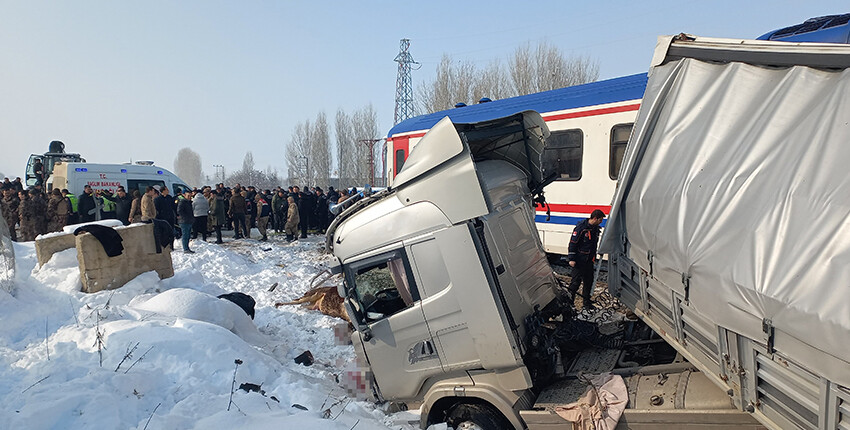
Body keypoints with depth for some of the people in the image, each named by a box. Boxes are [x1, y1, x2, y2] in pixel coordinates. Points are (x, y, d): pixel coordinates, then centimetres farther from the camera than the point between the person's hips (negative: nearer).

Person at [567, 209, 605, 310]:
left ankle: (586, 302, 23)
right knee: (576, 281, -3)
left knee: (589, 280, 11)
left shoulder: (596, 228, 9)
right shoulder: (581, 227, -16)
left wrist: (593, 257, 20)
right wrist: (572, 259, -16)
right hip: (579, 260, -8)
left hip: (589, 260, 8)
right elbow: (573, 243, -15)